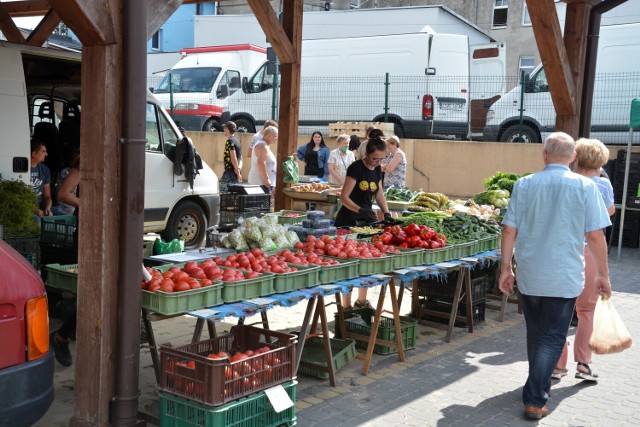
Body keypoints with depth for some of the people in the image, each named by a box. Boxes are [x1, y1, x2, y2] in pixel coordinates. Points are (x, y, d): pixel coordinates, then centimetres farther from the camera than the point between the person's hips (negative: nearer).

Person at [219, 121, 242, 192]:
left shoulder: (230, 141, -12)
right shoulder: (237, 141, 18)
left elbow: (234, 158, -17)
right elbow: (240, 158, 15)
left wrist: (238, 173, -17)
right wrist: (239, 168, 0)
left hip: (230, 172, -9)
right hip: (236, 172, 9)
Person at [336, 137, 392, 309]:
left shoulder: (377, 169, 7)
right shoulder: (356, 168, -15)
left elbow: (379, 194, 17)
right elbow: (344, 197, -19)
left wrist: (386, 213, 1)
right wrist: (360, 210, -32)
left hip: (367, 219, 8)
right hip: (349, 220, -7)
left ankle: (361, 301, 26)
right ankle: (346, 306, 4)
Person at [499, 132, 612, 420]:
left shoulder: (524, 184, -1)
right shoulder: (585, 186, -7)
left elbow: (509, 229, -1)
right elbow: (595, 235, -7)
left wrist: (505, 268, 8)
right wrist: (602, 274, 4)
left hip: (528, 275, 3)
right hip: (564, 277, -2)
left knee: (535, 334, 19)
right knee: (552, 338, 5)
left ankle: (541, 387, 35)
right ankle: (535, 400, 0)